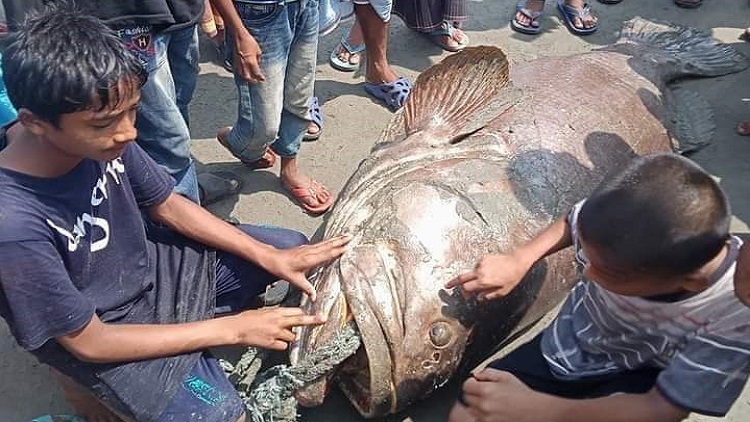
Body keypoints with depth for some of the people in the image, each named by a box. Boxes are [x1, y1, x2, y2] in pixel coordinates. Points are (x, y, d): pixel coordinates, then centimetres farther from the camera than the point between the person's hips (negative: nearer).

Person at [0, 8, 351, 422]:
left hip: (151, 264, 6)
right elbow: (86, 342, -25)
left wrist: (270, 258, -9)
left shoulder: (98, 135, -19)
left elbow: (167, 206, -2)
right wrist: (233, 328, -23)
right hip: (102, 336, -5)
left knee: (291, 246, 7)